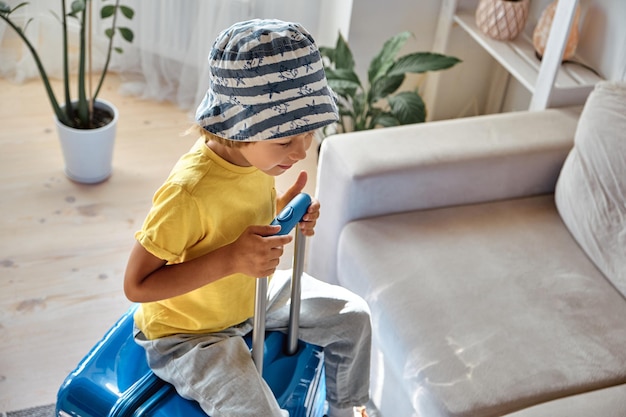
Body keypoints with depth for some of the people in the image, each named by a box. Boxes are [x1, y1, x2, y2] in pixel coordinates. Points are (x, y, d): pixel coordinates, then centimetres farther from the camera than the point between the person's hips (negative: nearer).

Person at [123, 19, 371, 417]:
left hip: (250, 296, 8)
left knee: (352, 314, 11)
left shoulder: (258, 154, -12)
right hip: (186, 332, -7)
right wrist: (230, 260, -37)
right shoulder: (188, 191, -35)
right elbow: (137, 284, -29)